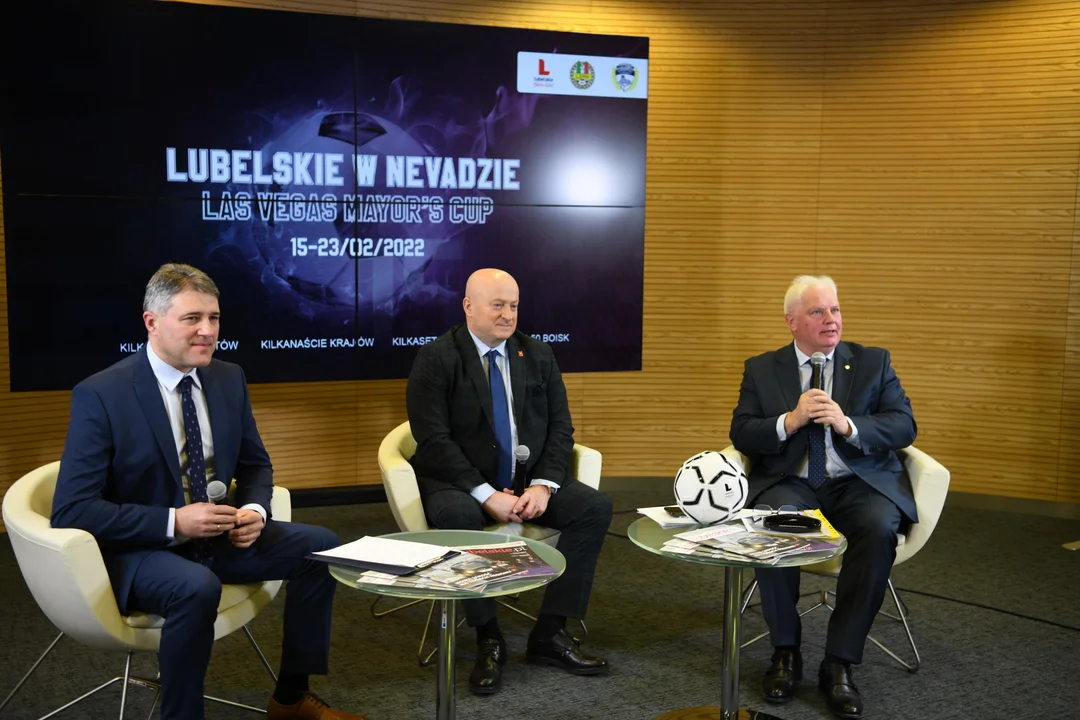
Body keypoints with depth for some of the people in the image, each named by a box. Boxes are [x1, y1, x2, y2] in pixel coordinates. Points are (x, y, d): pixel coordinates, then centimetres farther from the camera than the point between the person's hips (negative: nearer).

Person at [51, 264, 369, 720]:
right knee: (197, 587, -36)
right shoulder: (100, 395, -15)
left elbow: (255, 464, 13)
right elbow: (71, 511, -18)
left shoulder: (229, 379, 2)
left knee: (321, 546, -5)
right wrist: (174, 522, -26)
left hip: (217, 536, 7)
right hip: (139, 550, -6)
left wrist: (255, 511, -10)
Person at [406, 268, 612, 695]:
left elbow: (560, 428, 4)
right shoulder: (436, 359, -7)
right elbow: (434, 440, -15)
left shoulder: (538, 355, 7)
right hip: (459, 483, -4)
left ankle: (549, 634, -10)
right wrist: (486, 494, -24)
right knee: (458, 517, -37)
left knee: (595, 507, -18)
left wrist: (543, 485, -14)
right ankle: (488, 639, -18)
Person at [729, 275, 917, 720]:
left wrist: (848, 425, -18)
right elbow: (741, 435, 1)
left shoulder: (873, 362, 9)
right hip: (790, 482, 0)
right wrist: (790, 421, -17)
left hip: (858, 481, 0)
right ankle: (785, 652, -12)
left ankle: (839, 664, -19)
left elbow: (904, 427, 0)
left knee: (880, 528, -32)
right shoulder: (761, 370, 9)